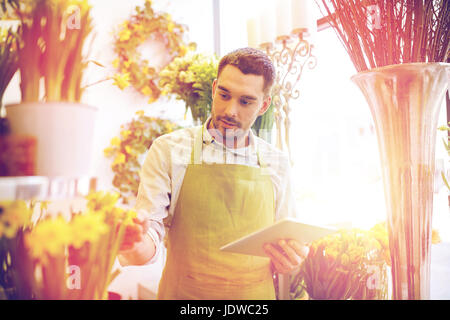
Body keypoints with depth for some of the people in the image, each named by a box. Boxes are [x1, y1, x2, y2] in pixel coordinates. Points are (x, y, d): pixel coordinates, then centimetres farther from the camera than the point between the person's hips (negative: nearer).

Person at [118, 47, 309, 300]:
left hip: (257, 294, 2)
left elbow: (288, 238, 8)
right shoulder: (168, 150, -7)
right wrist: (140, 247, -30)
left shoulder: (277, 164, 0)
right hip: (184, 293, -2)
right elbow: (152, 226, -9)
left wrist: (291, 260, -13)